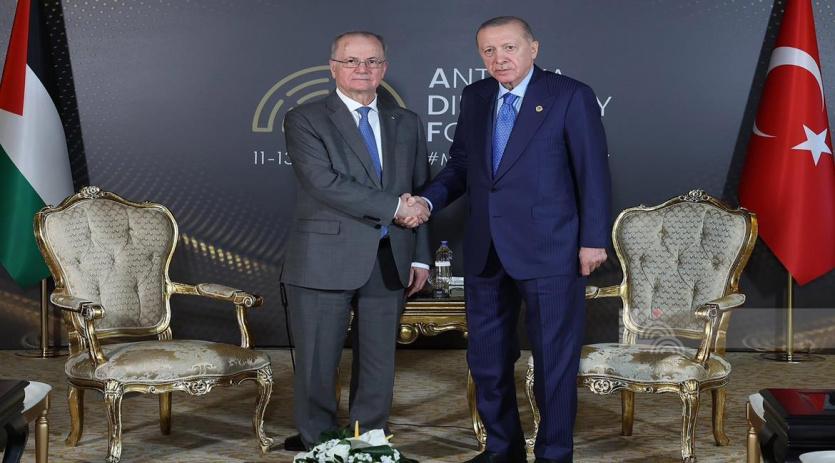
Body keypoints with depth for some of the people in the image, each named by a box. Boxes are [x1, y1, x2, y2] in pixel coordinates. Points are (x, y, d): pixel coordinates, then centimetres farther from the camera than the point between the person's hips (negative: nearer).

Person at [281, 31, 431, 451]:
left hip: (389, 264, 4)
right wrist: (394, 207, -14)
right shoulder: (304, 120, -1)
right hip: (325, 262, -4)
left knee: (379, 365, 9)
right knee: (317, 365, 2)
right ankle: (316, 445, 16)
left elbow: (421, 195, 15)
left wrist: (421, 257, 8)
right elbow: (325, 183, -15)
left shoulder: (407, 124, 14)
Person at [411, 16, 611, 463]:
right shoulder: (474, 97, 9)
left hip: (549, 250, -5)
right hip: (485, 252, 6)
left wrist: (593, 240, -11)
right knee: (487, 357, 13)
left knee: (554, 359, 4)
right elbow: (460, 164, 14)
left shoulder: (570, 96, -6)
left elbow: (593, 171, -7)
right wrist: (428, 199, -4)